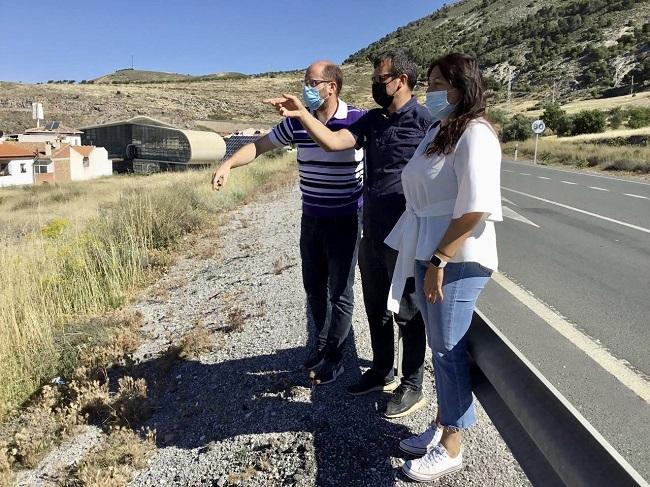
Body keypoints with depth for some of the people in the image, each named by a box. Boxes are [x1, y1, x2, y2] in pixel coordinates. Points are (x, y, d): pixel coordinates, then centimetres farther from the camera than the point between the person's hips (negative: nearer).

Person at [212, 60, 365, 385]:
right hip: (311, 218, 5)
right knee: (313, 287, 15)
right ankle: (322, 344, 35)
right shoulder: (297, 122, 1)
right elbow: (260, 145, 4)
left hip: (345, 220, -4)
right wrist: (228, 164, -9)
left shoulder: (358, 120, -11)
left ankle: (334, 356, 21)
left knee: (339, 290, 5)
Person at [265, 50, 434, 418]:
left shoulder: (425, 121, -10)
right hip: (372, 235, 7)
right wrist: (302, 114, -6)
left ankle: (412, 387, 24)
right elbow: (333, 141, 3)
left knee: (408, 314, 6)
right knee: (376, 309, 18)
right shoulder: (372, 120, 11)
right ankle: (382, 372, 37)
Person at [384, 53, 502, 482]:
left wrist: (440, 260, -21)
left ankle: (450, 448, 21)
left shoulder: (475, 134, -13)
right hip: (429, 253, 8)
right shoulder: (438, 132, 13)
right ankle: (443, 427, 34)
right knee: (440, 347, 17)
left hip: (457, 259, -8)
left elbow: (475, 207, -22)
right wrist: (426, 258, 12)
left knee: (449, 350, 3)